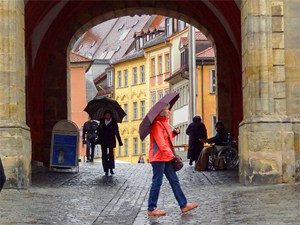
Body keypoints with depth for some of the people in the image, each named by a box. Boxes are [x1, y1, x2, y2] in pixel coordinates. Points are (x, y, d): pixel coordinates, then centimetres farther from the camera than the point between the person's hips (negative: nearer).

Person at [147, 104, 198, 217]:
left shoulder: (164, 123, 17)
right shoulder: (157, 124, -14)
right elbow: (160, 142, -22)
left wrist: (174, 133, 6)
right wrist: (170, 154, -27)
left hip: (166, 158, 10)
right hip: (159, 158, -10)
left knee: (174, 181, 9)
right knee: (157, 183, -5)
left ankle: (183, 205, 12)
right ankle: (151, 209, 2)